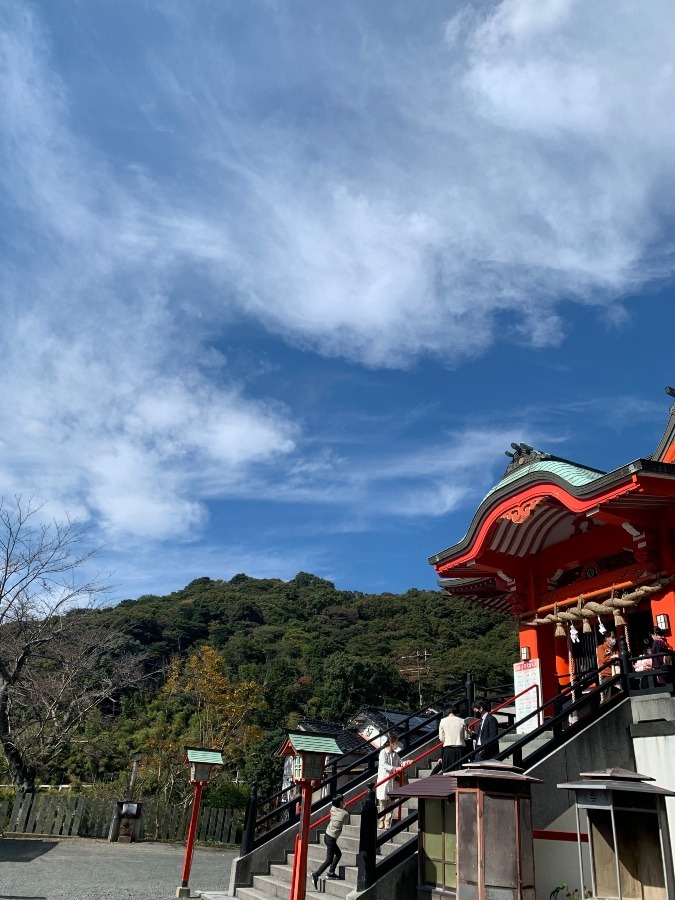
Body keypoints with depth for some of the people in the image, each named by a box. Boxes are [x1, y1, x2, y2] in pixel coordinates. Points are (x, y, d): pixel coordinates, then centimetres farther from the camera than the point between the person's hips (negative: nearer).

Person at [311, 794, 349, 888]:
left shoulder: (332, 809, 2)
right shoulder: (345, 813, -13)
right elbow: (346, 824, 5)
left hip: (327, 835, 8)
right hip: (331, 838, -8)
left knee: (338, 854, 20)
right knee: (329, 860, -3)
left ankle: (331, 872, 22)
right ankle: (316, 874, -9)